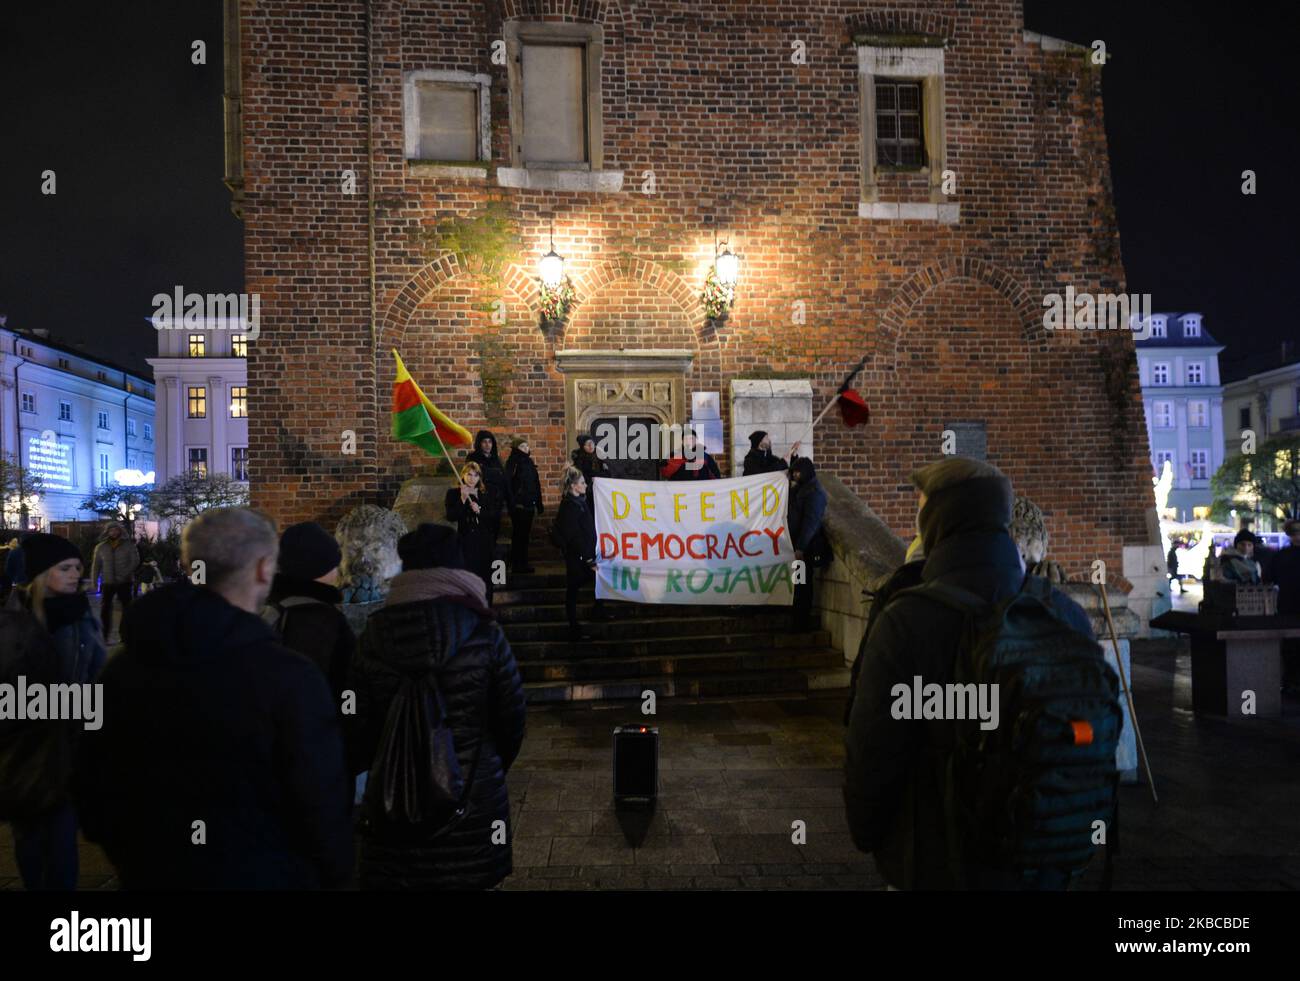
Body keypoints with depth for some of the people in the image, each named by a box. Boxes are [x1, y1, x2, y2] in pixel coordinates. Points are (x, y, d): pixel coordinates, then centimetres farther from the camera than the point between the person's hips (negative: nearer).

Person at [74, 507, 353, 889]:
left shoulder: (122, 666, -4)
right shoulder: (289, 676, -24)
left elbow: (92, 782, 7)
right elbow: (321, 797, -20)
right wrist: (336, 872, -1)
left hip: (151, 872, 5)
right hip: (263, 875, -5)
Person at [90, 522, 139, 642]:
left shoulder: (129, 545, -1)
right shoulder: (101, 547, 5)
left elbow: (135, 561, -7)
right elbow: (96, 565, 7)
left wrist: (125, 574, -19)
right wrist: (93, 581, 1)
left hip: (124, 582, -2)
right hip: (107, 582, 2)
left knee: (126, 607, 3)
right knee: (105, 608, 4)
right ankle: (104, 635, 11)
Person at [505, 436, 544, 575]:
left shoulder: (529, 462, 13)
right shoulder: (512, 463, -8)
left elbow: (536, 484, 15)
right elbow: (508, 484, -14)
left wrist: (539, 503, 14)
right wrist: (512, 503, -20)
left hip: (529, 504, 7)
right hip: (518, 505, -7)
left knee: (525, 534, 10)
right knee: (518, 534, -2)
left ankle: (523, 563, 17)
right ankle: (516, 565, 3)